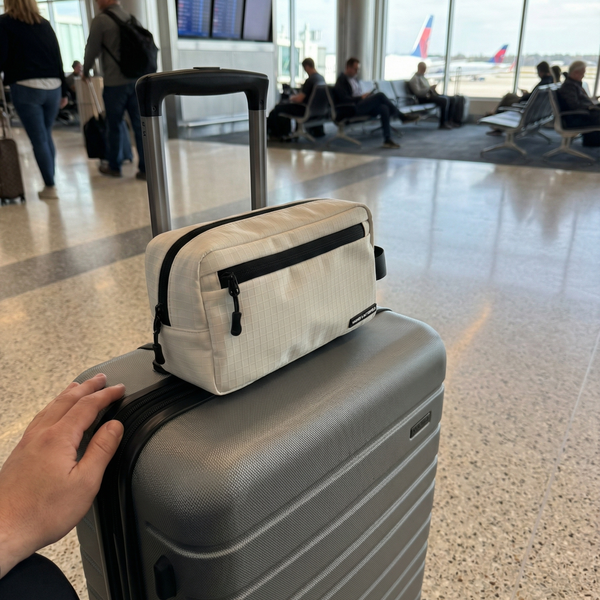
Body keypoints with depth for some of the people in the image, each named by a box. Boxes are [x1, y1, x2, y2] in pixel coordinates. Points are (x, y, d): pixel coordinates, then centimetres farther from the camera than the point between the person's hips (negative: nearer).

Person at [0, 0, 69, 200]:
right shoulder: (44, 23, 15)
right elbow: (58, 58, 13)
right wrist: (63, 92, 16)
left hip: (25, 86, -4)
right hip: (53, 86, 4)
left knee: (39, 139, -1)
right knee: (47, 136, 14)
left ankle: (50, 187, -1)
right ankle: (50, 183, 16)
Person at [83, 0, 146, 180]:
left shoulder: (100, 20, -6)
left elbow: (92, 49, 0)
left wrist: (85, 71, 17)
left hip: (115, 83, -4)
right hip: (136, 79, 5)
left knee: (114, 126, 8)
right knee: (140, 125, 3)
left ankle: (114, 167, 19)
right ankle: (145, 168, 3)